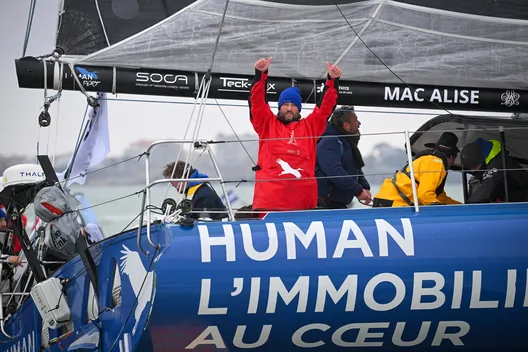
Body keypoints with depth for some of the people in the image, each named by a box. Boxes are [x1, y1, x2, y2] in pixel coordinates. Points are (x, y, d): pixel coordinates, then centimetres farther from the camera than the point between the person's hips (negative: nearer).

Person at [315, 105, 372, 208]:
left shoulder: (347, 143, 18)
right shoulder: (329, 143, -17)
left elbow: (356, 169, 26)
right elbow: (334, 171, -29)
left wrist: (365, 187, 7)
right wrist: (358, 191, -25)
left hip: (338, 204, 11)